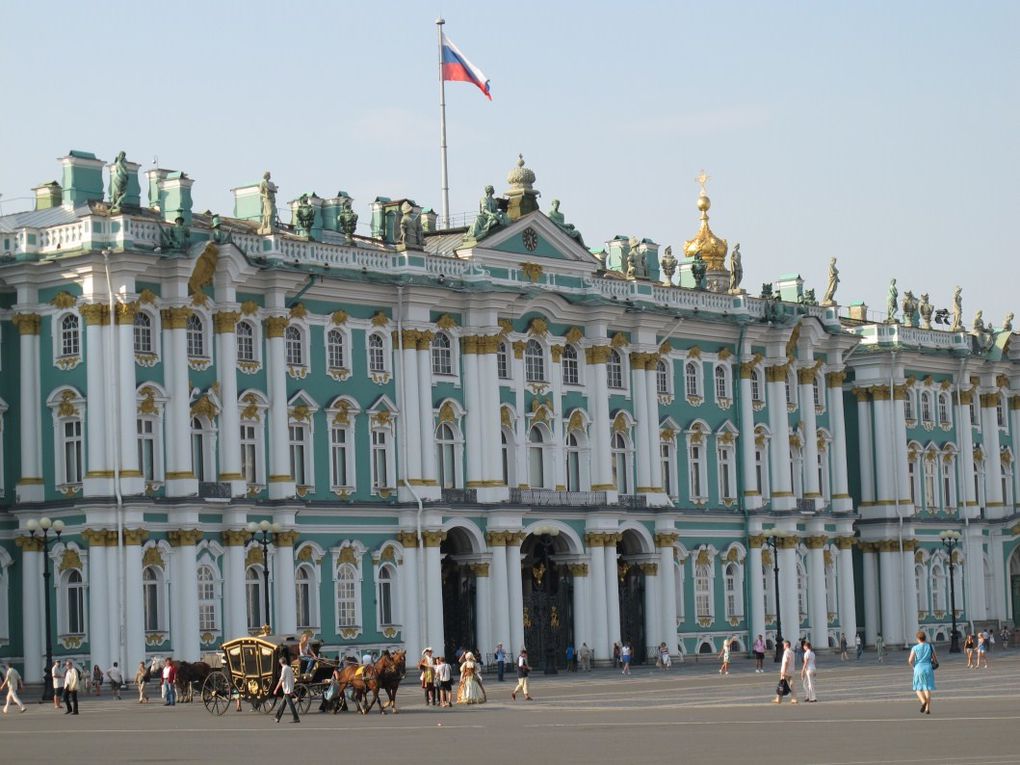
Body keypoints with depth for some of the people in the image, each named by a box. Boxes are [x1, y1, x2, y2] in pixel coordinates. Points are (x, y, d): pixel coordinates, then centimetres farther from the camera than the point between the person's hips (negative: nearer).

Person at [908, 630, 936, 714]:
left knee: (918, 688, 12)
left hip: (919, 669, -2)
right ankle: (927, 708, -1)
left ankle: (923, 701, -15)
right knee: (927, 689, 4)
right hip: (928, 669, 2)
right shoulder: (930, 647, 2)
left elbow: (910, 661, -10)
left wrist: (914, 666, 9)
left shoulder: (915, 648, -5)